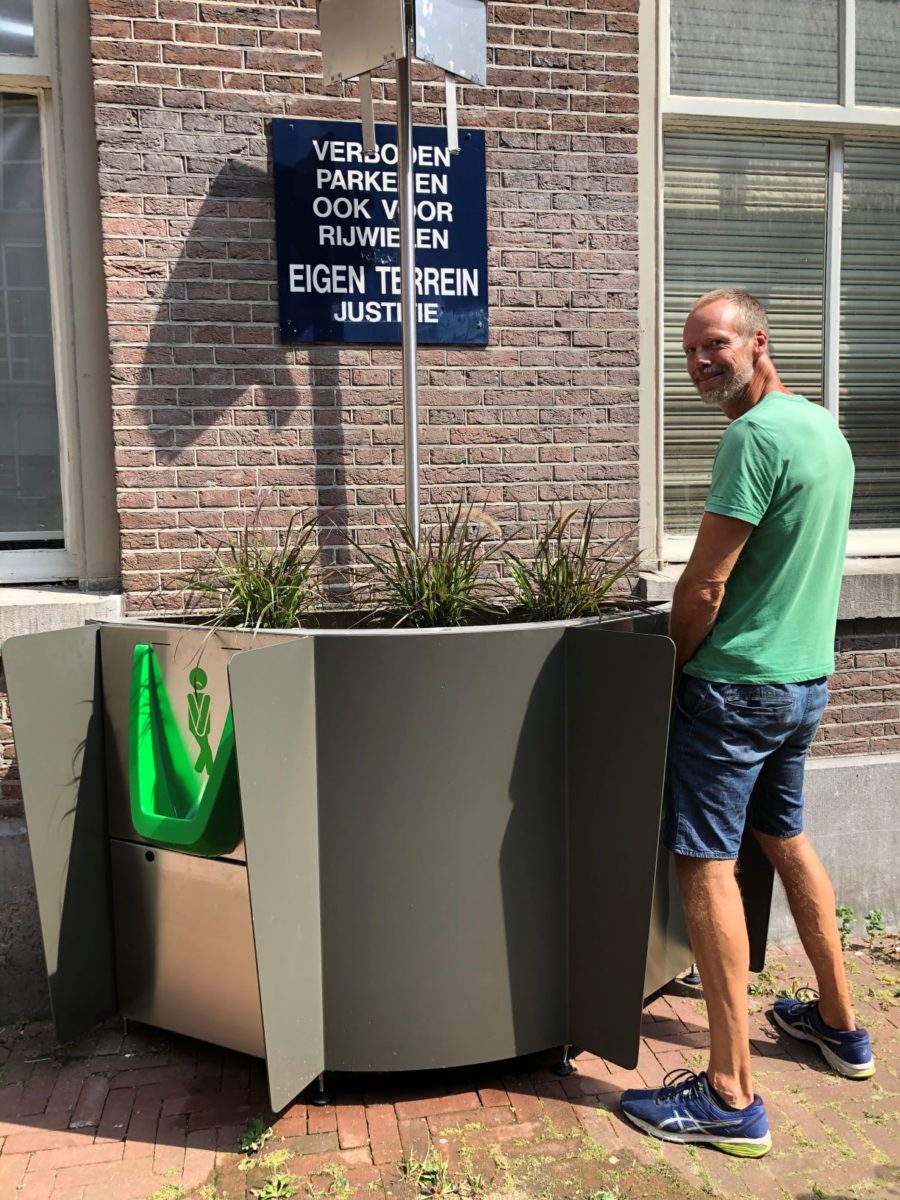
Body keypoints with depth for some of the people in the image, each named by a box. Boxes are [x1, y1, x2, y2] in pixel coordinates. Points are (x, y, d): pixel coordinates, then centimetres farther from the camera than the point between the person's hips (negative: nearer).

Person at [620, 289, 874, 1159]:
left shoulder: (754, 436, -19)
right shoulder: (825, 426, 11)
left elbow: (705, 584, -20)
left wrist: (670, 667, -4)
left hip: (738, 687, -10)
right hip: (806, 678, 10)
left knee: (705, 865, -3)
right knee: (785, 837, 22)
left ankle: (732, 1100, 5)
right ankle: (838, 1023, 38)